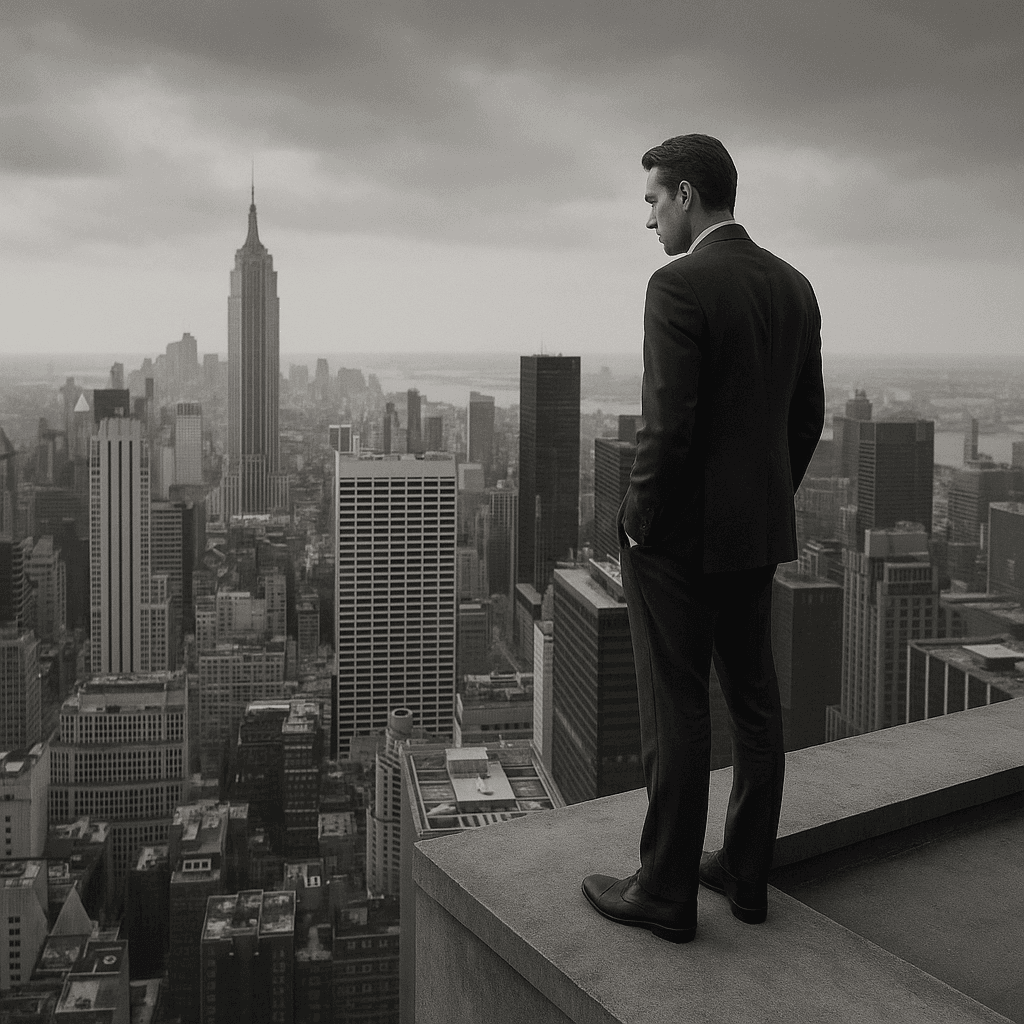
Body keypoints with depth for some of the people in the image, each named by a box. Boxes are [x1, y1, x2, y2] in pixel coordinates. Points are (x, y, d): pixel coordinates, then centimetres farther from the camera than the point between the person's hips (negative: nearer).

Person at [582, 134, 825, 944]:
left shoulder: (680, 286, -17)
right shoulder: (793, 286, 8)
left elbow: (670, 426, -22)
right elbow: (808, 418, 12)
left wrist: (639, 522, -10)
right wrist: (768, 503, 18)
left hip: (679, 535, -8)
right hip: (759, 529, 8)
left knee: (676, 716, 1)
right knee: (754, 702, 14)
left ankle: (667, 894, 12)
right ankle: (748, 875, 26)